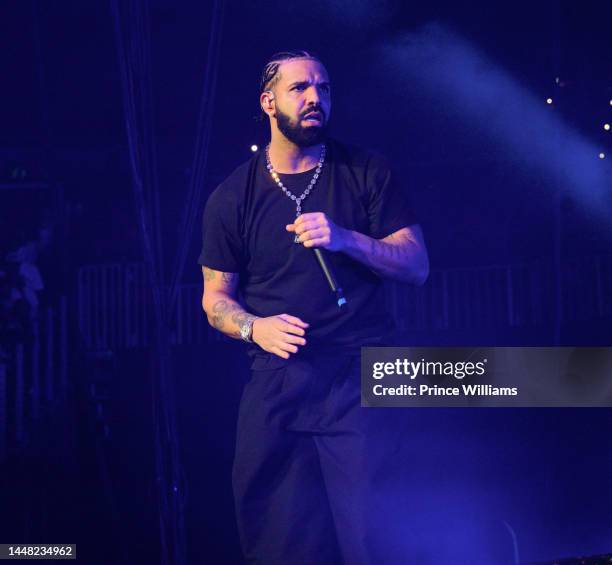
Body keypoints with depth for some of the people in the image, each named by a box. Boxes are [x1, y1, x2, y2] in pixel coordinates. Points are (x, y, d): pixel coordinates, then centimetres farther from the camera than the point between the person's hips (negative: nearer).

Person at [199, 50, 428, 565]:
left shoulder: (366, 172, 3)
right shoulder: (233, 197, 4)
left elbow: (416, 265, -1)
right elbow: (216, 298, 9)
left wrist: (345, 239, -17)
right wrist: (255, 327, -13)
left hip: (360, 379, -1)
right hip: (276, 382, 1)